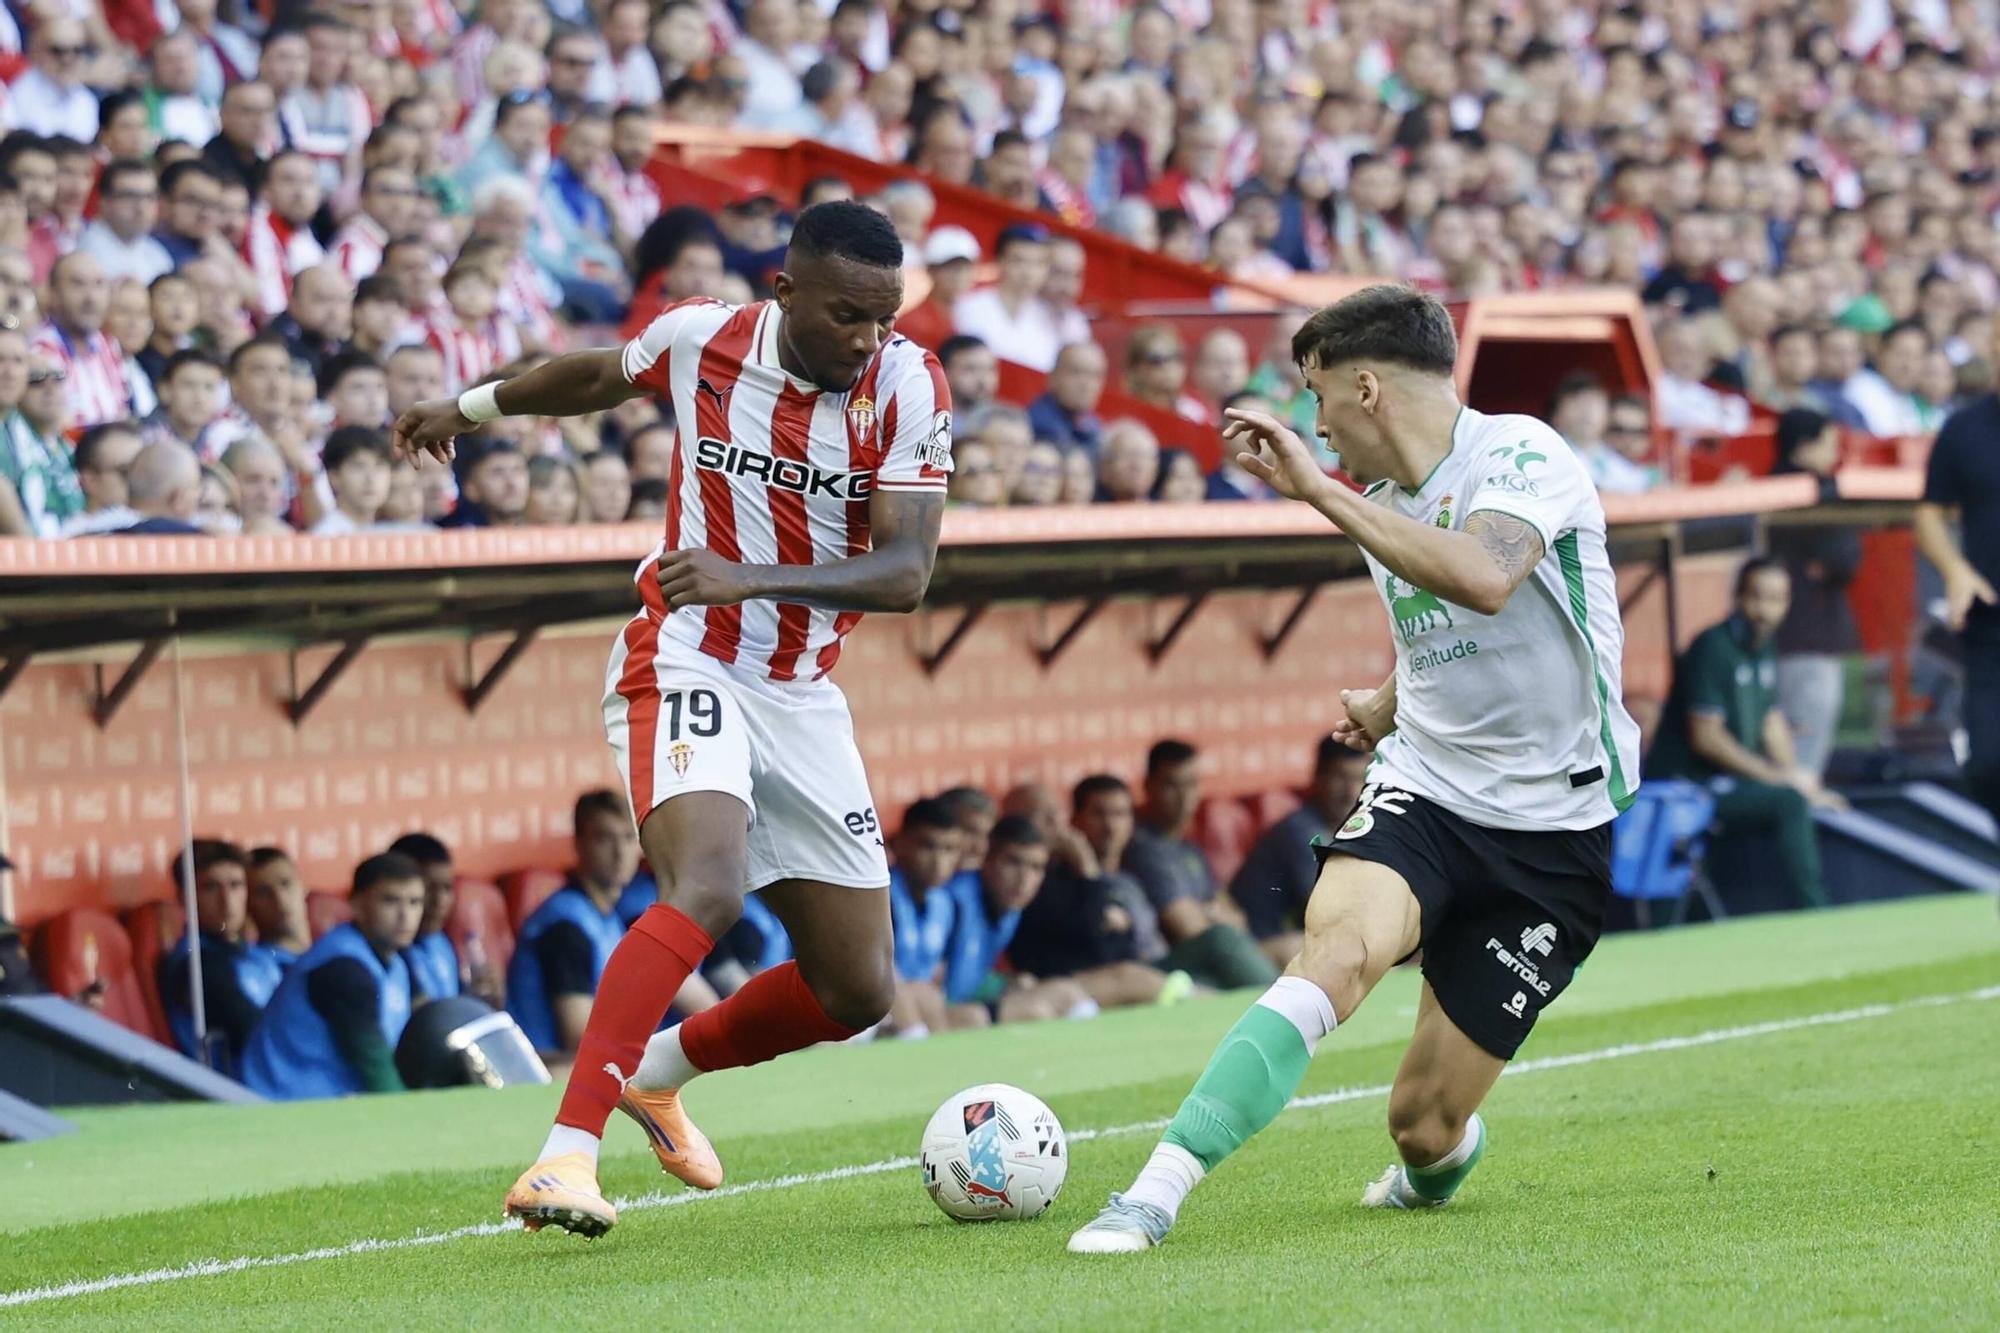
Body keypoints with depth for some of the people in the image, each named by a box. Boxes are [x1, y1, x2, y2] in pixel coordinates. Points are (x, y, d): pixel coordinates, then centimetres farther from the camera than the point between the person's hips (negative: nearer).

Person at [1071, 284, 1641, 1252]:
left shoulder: (1521, 454, -13)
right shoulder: (1375, 505, 11)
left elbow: (1482, 580, -36)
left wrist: (1317, 489, -32)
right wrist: (1387, 705, 13)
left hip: (1553, 827, -5)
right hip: (1423, 788, 5)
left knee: (1424, 1124, -2)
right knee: (1335, 948, -31)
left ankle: (1436, 1167, 37)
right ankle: (1159, 1189, -39)